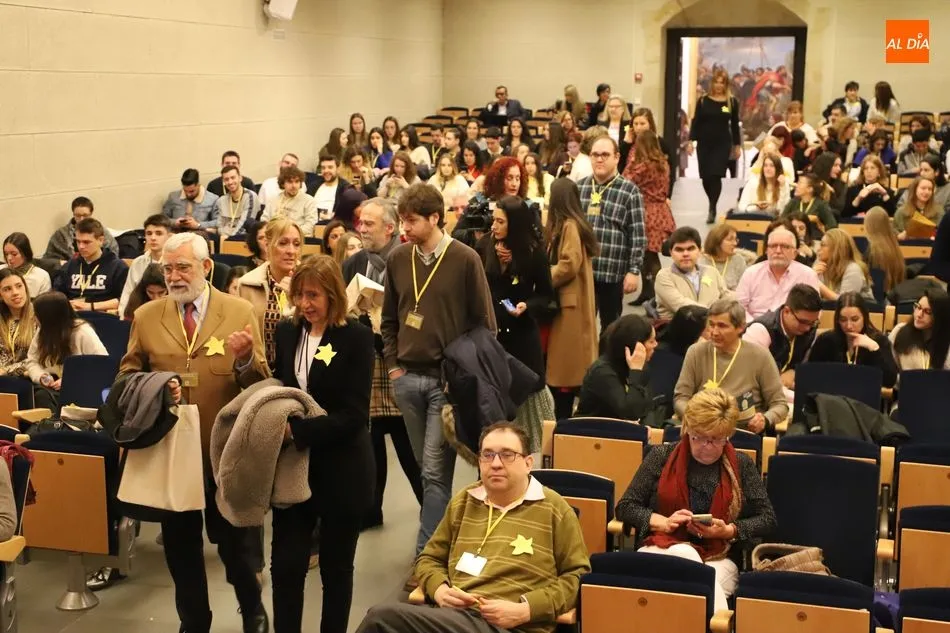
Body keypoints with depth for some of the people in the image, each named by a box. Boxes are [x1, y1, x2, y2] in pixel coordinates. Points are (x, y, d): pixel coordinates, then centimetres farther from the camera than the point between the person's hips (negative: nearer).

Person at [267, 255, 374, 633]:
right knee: (285, 564, 3)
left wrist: (297, 430, -26)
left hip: (340, 472, -4)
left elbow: (354, 415, -18)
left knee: (336, 566, 11)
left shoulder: (356, 338, -11)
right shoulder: (286, 332, 4)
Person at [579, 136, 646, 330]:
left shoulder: (629, 191, -4)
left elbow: (638, 234, -7)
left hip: (613, 272, -4)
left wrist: (634, 270, -12)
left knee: (610, 326, 9)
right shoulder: (579, 188, 10)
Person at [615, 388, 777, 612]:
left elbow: (767, 519, 11)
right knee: (685, 554, -36)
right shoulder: (662, 456, 8)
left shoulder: (742, 465, 11)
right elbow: (625, 507, 9)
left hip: (719, 559, -1)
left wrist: (729, 531, -7)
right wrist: (664, 522, -9)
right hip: (662, 550, 1)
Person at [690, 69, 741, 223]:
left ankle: (712, 209, -5)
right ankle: (713, 205, 29)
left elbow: (735, 125, 7)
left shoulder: (732, 102, 2)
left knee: (715, 176, -11)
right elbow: (696, 122, 2)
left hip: (723, 143, -1)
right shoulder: (703, 101, 2)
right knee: (705, 177, 6)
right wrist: (691, 140, -7)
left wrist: (737, 145, 7)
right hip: (704, 143, 1)